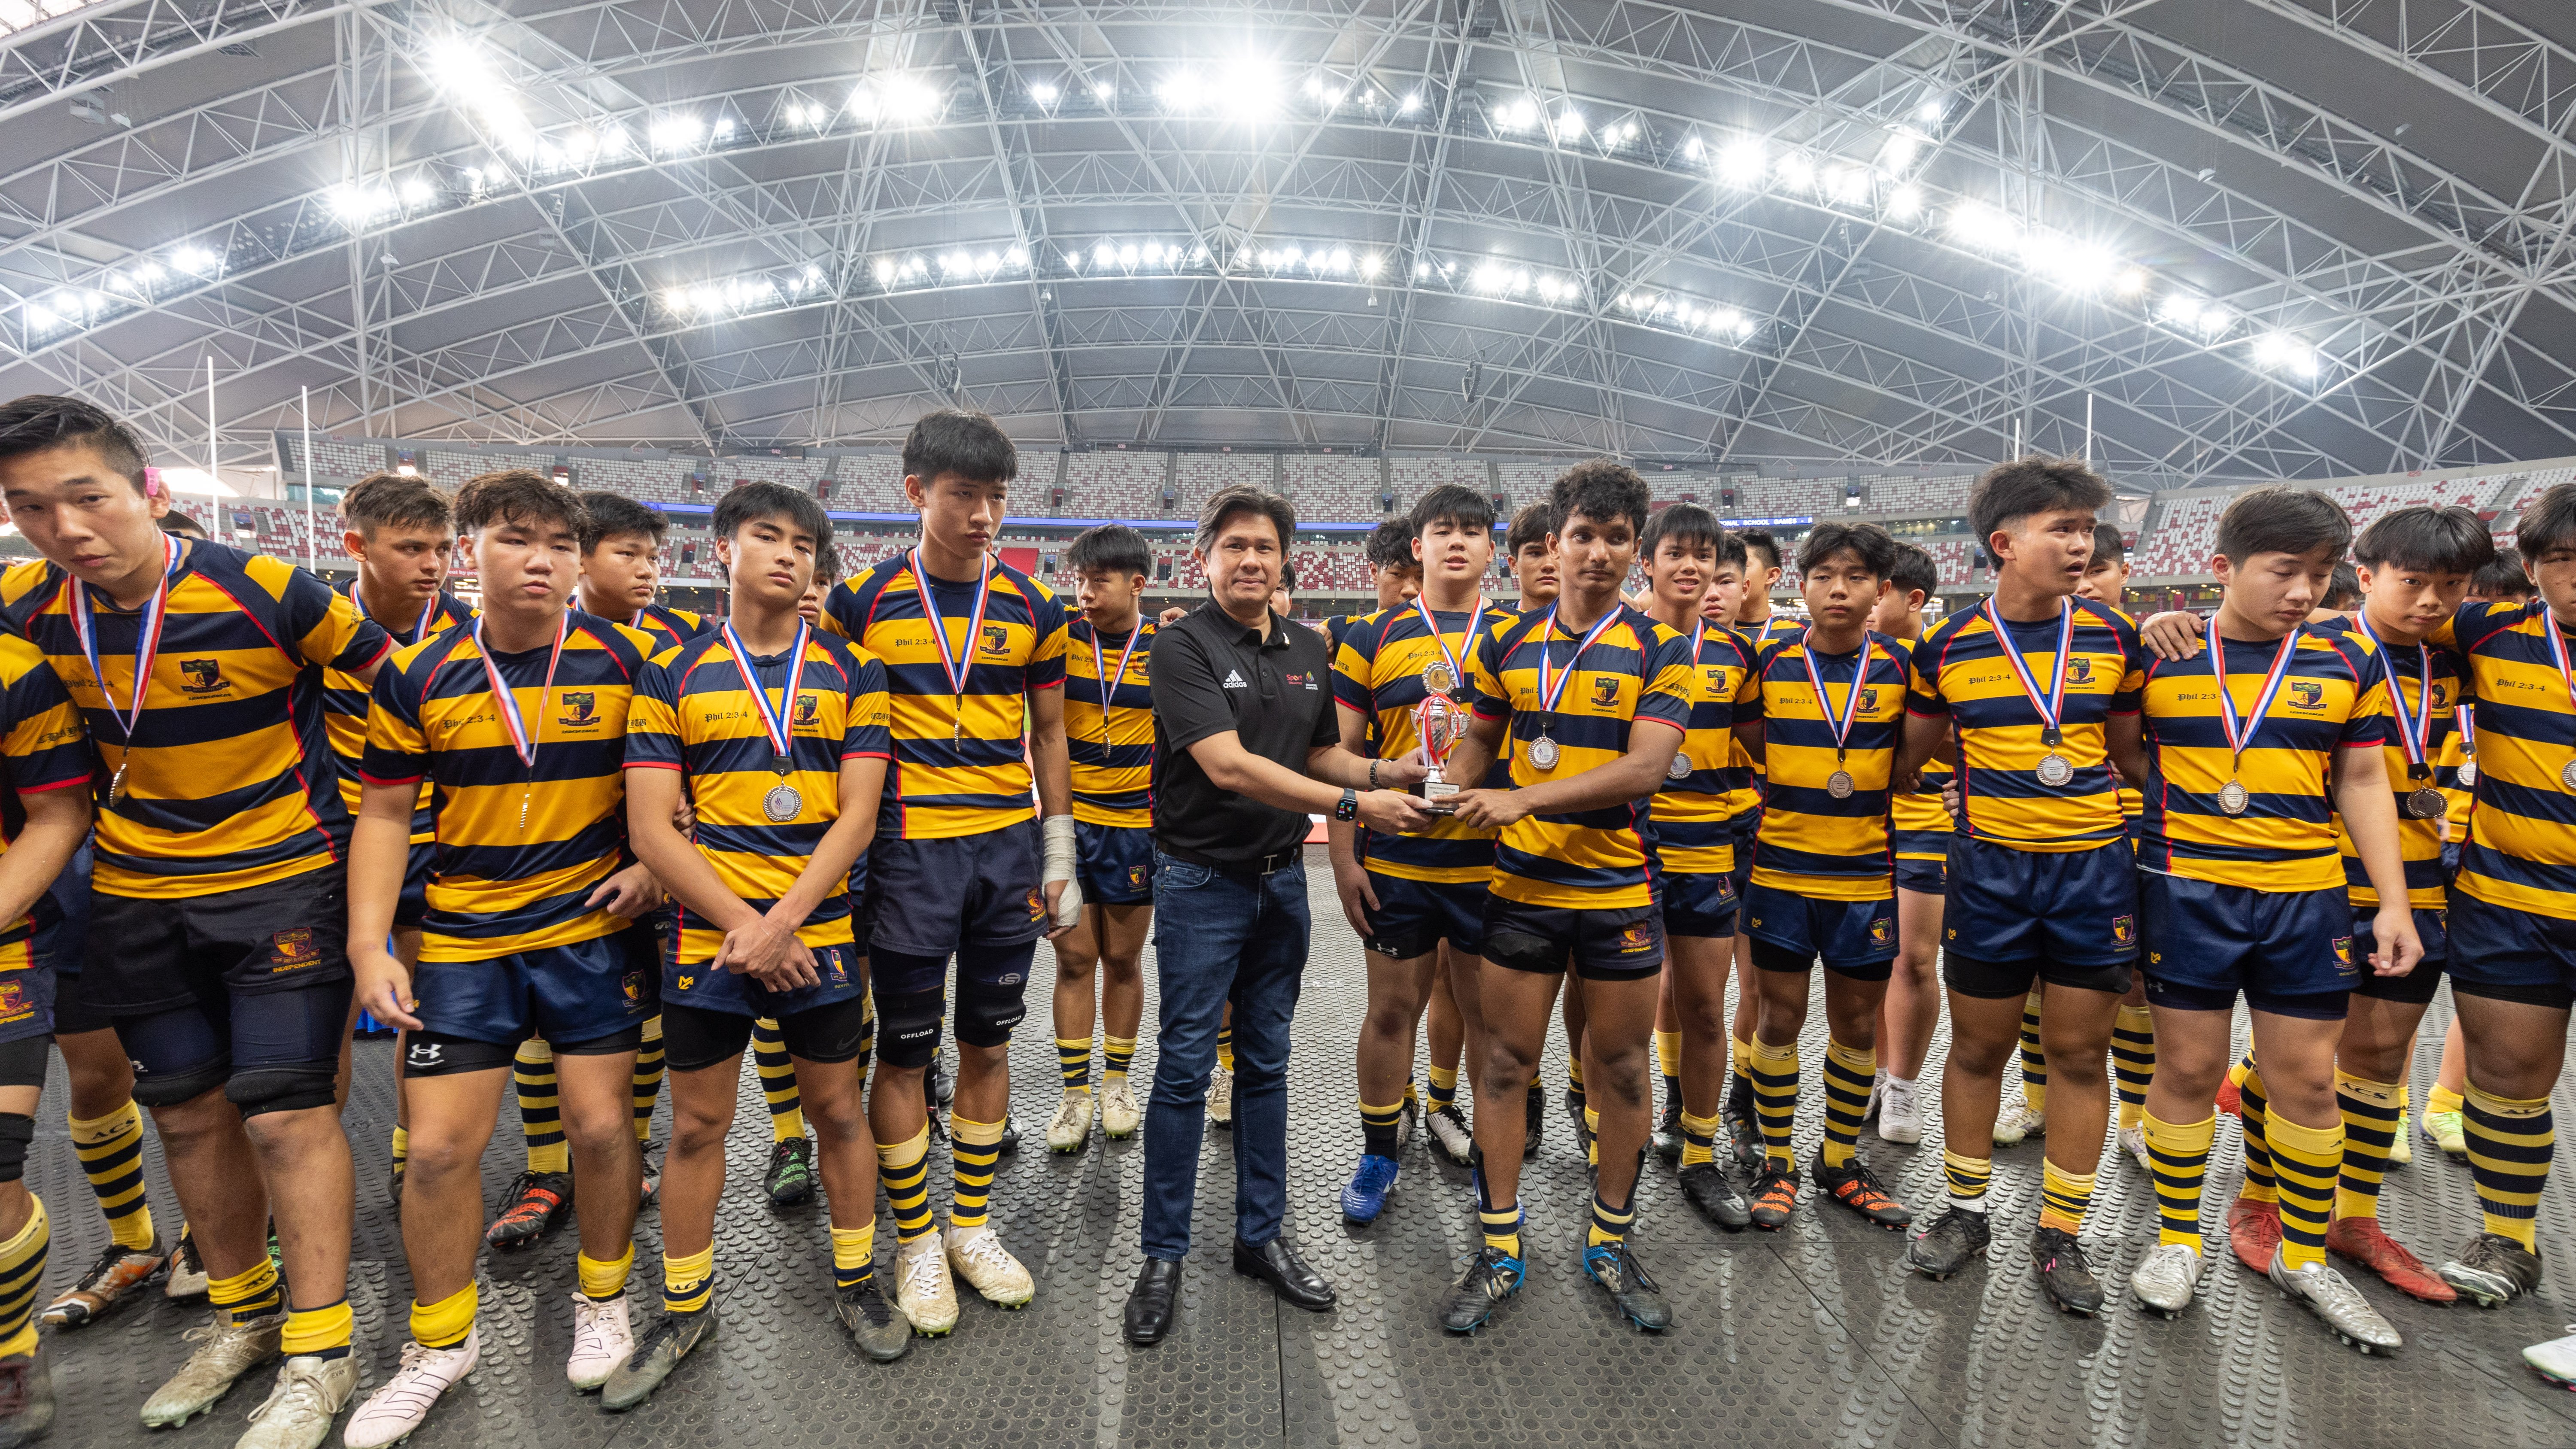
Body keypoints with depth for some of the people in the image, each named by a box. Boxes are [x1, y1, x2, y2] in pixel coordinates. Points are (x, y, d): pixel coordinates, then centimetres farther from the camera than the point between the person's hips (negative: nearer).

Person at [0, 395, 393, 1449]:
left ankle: (318, 1357, 7)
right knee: (189, 1116, 14)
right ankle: (243, 1318, 32)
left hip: (282, 880, -5)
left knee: (285, 1115, -5)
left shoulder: (260, 591, -18)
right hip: (136, 897, 6)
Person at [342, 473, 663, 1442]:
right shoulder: (417, 677, -3)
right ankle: (440, 1344, 27)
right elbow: (384, 813, 5)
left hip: (595, 931, -1)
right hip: (462, 940, 1)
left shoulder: (626, 660, -6)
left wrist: (655, 864, -9)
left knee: (600, 1125, 3)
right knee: (438, 1148, 3)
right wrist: (369, 945, -2)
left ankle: (603, 1299, 30)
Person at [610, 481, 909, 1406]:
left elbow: (857, 816, -4)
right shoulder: (672, 677, 2)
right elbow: (650, 827, -4)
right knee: (696, 1125, 11)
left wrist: (780, 924, -13)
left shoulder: (851, 674, 2)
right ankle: (684, 1309, 30)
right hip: (706, 936, 0)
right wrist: (739, 924, -13)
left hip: (819, 937, 0)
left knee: (838, 1108, 11)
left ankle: (855, 1282, 30)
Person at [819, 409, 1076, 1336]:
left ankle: (972, 1223, 29)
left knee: (988, 1041, 12)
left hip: (1010, 849, 3)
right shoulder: (861, 601, -2)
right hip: (909, 852, -2)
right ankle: (916, 1240, 23)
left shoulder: (1031, 608, 5)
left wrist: (1060, 860, 8)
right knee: (905, 1051, 5)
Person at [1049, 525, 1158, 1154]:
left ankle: (1117, 1079, 26)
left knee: (1123, 959, 10)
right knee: (1075, 959, 4)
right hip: (1069, 819, 0)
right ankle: (1075, 1093, 15)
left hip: (1137, 824, 0)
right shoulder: (1059, 640, -1)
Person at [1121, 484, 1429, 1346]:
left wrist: (1388, 774, -3)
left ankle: (1262, 1236, 27)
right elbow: (1229, 766, -23)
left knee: (1266, 1063, 14)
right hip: (1203, 881, -6)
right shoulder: (1184, 647, -12)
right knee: (1184, 1067, 0)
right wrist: (1354, 806, -26)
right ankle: (1163, 1256, 15)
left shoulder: (1308, 650, 8)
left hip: (1283, 879, 6)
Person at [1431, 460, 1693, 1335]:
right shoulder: (1508, 643, 5)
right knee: (1505, 1064, 5)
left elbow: (1644, 768, -16)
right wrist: (1440, 796, -2)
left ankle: (1611, 1244, 28)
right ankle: (1500, 1252, 19)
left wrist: (1524, 799, -23)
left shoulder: (1659, 651, -3)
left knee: (1621, 1068, 9)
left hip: (1620, 892, -1)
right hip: (1520, 886, 2)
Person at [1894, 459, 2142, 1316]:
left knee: (2079, 1053, 7)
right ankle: (1965, 1213, 28)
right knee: (1978, 1048, 9)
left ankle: (2060, 1235, 23)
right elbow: (1908, 757, 9)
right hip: (1990, 867, -1)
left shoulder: (2114, 639, 1)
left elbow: (2131, 754, 12)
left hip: (2094, 866, 1)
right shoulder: (1949, 648, -3)